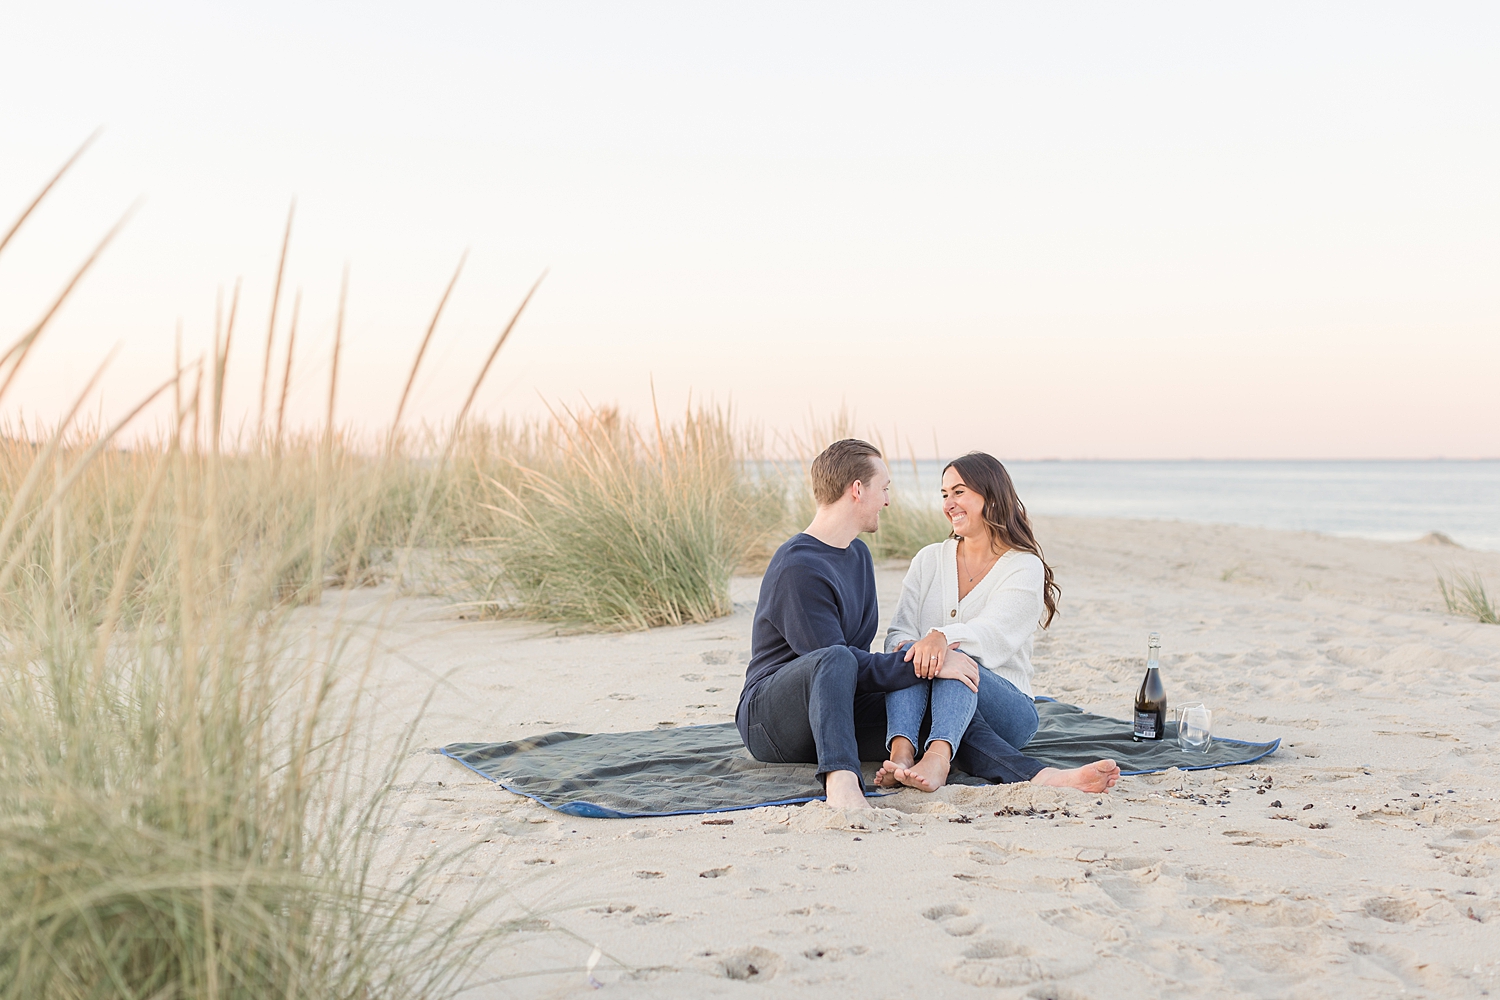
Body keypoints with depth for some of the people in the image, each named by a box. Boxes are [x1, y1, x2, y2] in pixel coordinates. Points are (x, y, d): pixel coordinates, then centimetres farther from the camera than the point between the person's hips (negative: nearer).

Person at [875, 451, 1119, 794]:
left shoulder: (1025, 568, 0)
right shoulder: (929, 560, 14)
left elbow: (993, 635, -19)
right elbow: (899, 632, 2)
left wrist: (943, 637, -41)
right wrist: (910, 648, -24)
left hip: (1004, 706, -3)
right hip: (930, 710, 3)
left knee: (955, 659, -33)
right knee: (907, 653, -27)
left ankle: (937, 757, -58)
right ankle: (900, 752, -50)